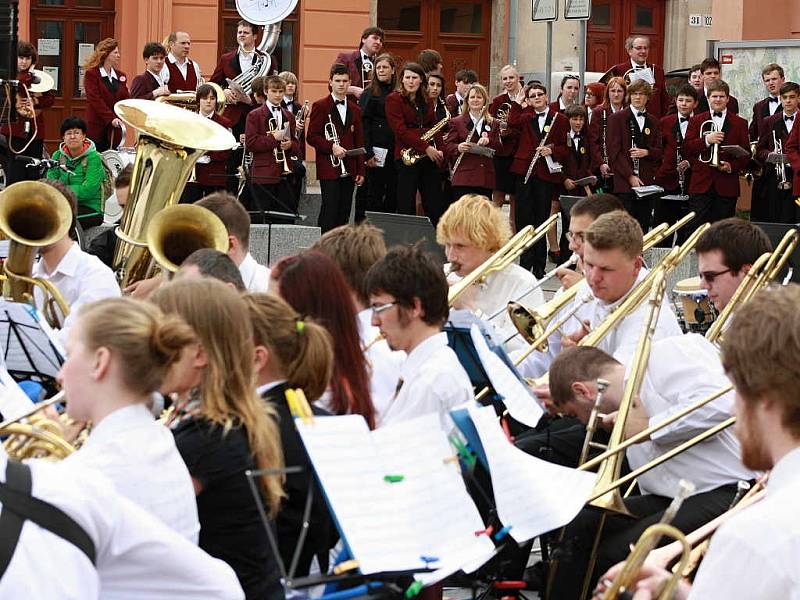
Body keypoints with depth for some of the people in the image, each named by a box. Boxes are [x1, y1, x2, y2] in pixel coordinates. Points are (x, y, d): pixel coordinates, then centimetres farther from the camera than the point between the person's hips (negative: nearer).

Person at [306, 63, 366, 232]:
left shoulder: (355, 110, 16)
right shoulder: (320, 106, 1)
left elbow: (359, 142, 16)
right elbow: (312, 137, -4)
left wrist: (360, 171, 10)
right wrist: (331, 147, -18)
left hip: (349, 170, 5)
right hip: (329, 169, -5)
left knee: (344, 213, 4)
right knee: (329, 210, -10)